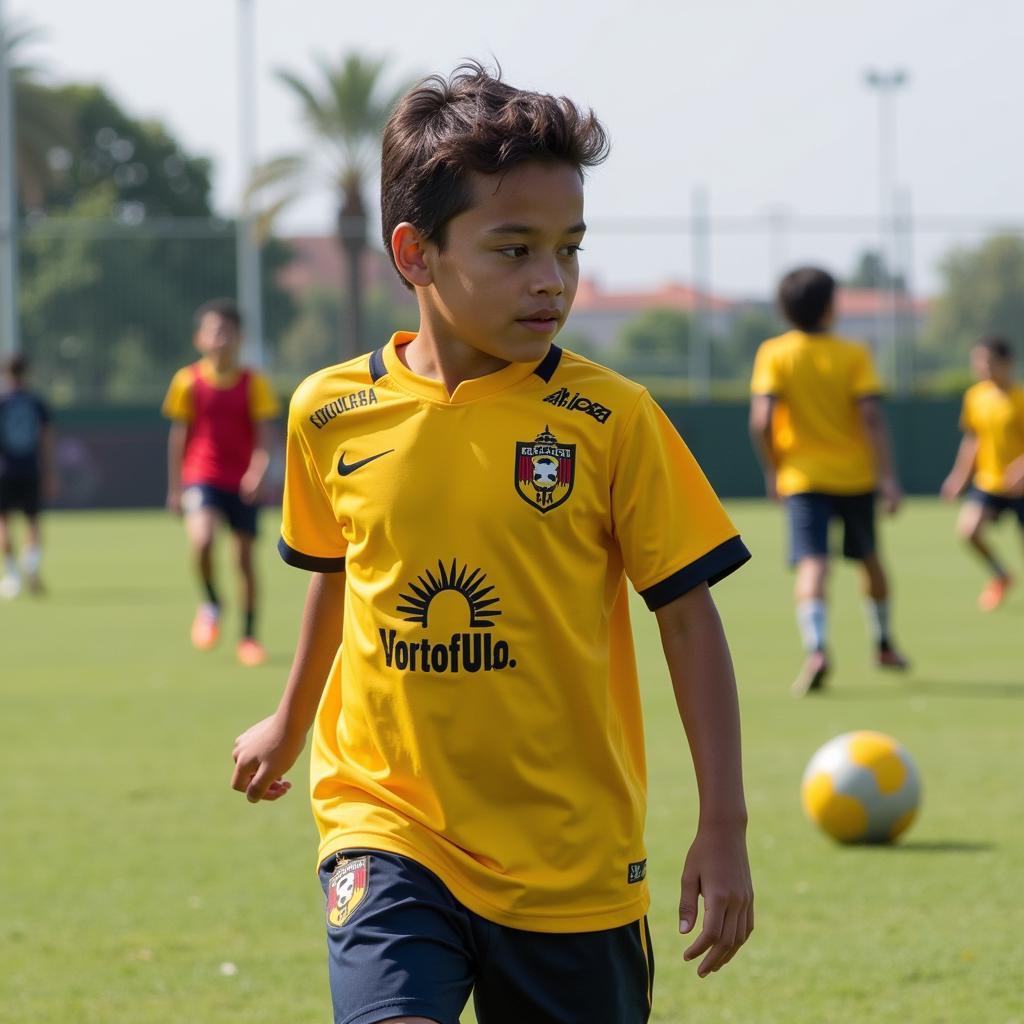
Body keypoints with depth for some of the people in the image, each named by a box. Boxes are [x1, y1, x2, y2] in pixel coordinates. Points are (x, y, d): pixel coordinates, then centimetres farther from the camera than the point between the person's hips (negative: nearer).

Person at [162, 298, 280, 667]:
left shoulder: (253, 383, -1)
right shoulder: (188, 381, -1)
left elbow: (263, 436, -4)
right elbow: (178, 436, 4)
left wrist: (258, 470, -22)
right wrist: (175, 487, 4)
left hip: (242, 483, 1)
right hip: (202, 478, -1)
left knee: (244, 557, 6)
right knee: (202, 538, -27)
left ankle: (249, 635, 20)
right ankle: (210, 603, 0)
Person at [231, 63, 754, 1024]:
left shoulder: (611, 420, -7)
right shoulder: (330, 414, -1)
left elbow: (687, 617, -2)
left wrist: (722, 826, -5)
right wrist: (290, 720, 35)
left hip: (570, 861, 0)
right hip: (387, 820, 0)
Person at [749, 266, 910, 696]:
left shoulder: (773, 354, -4)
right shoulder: (853, 355, -3)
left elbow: (761, 421, -12)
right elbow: (872, 417, -12)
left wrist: (772, 469, 2)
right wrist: (887, 477, -11)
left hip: (803, 478, -1)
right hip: (855, 475, 1)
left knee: (812, 564, -11)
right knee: (869, 559, 22)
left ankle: (816, 648, -35)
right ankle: (884, 644, 37)